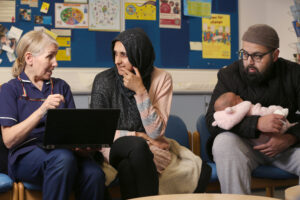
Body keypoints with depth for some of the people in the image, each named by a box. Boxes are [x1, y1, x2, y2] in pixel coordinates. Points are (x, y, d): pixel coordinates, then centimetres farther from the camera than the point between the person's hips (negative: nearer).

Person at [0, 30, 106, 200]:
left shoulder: (61, 86, 20)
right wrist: (42, 110, -15)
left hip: (63, 149, 3)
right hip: (26, 155, -3)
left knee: (94, 174, -31)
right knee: (62, 159, -38)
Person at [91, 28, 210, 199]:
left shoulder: (161, 79, -3)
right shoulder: (104, 80, -4)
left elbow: (156, 132, -11)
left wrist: (140, 91, -18)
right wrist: (139, 135, -10)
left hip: (149, 147, 1)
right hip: (114, 147, -1)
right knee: (137, 145, -33)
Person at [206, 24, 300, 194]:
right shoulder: (229, 75, -3)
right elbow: (212, 120, -15)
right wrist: (257, 124, -28)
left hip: (285, 145, 2)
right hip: (245, 145, -1)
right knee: (223, 142, -33)